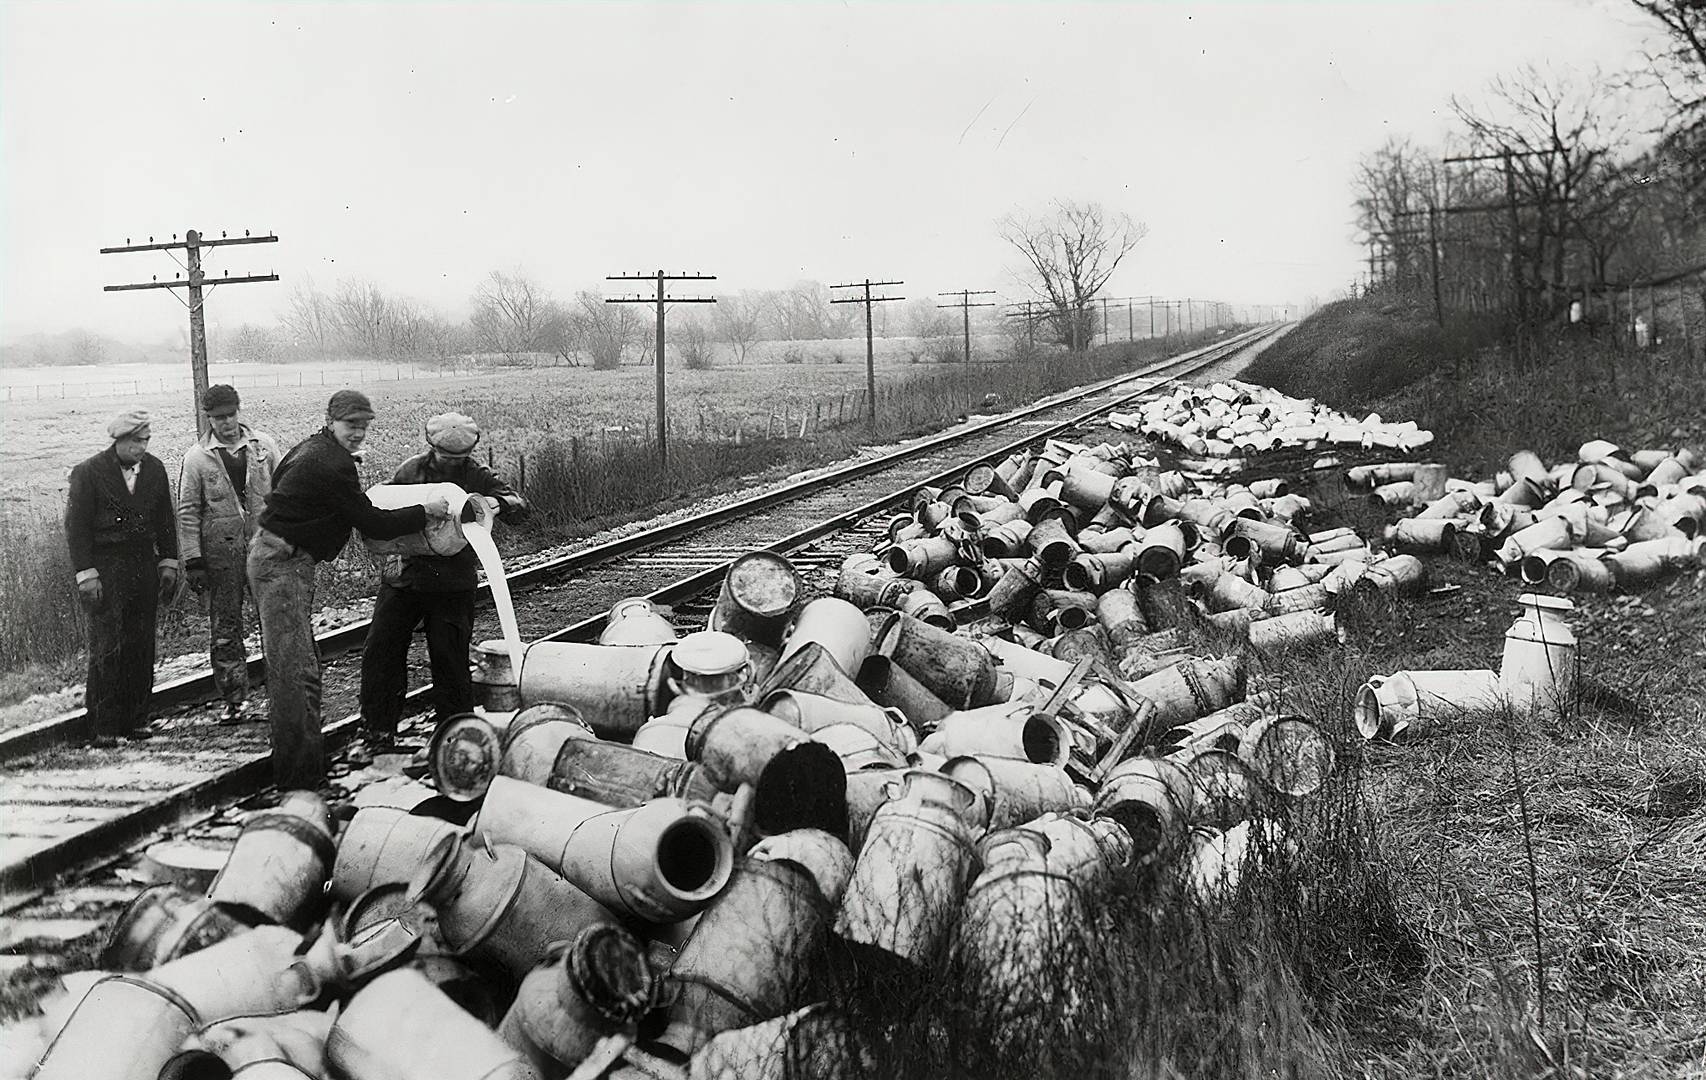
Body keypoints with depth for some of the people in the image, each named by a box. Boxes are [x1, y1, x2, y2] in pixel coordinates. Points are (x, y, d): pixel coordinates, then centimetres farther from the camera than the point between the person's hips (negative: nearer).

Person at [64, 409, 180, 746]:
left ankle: (135, 718, 14)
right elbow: (77, 526, -6)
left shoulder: (154, 469, 9)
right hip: (105, 569, -5)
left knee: (142, 647, 5)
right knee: (107, 648, -8)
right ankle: (101, 727, -2)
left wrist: (168, 564, 11)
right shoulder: (89, 473, -5)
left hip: (144, 565, 5)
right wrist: (86, 575, -11)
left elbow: (165, 519, 16)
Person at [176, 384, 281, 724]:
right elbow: (188, 511, 1)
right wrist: (193, 561, -4)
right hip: (221, 552, -1)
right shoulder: (197, 457, 1)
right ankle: (234, 699, 13)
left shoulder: (263, 445, 5)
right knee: (224, 627, 4)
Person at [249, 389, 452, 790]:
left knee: (290, 663, 16)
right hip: (283, 565, -11)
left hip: (273, 557, 11)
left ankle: (298, 756, 24)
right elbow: (371, 524, -16)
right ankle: (299, 769, -7)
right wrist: (426, 512, -7)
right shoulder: (332, 465, -19)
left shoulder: (309, 449, 13)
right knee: (296, 668, -9)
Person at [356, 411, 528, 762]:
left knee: (450, 659, 0)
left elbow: (521, 506, -12)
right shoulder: (409, 470, 4)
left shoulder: (478, 477, -3)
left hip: (453, 584, -3)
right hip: (403, 575, 3)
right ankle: (378, 733, 17)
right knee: (381, 651, 4)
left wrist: (497, 502, -34)